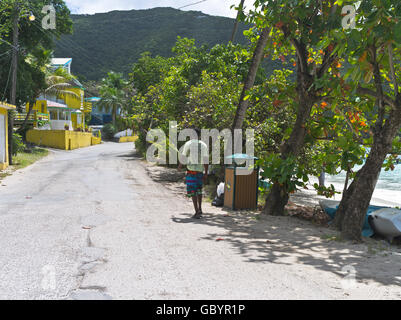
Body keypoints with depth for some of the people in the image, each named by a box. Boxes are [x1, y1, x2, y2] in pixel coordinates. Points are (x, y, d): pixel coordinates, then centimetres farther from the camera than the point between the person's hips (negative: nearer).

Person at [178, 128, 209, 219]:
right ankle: (200, 209, 22)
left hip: (191, 170, -4)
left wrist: (180, 166, 21)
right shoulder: (204, 145, 4)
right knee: (199, 190, 21)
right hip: (200, 171, 4)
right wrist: (206, 174, 6)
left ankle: (197, 212, -7)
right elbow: (206, 160, 1)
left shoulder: (188, 144, -4)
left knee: (192, 191, -1)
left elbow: (183, 157, 2)